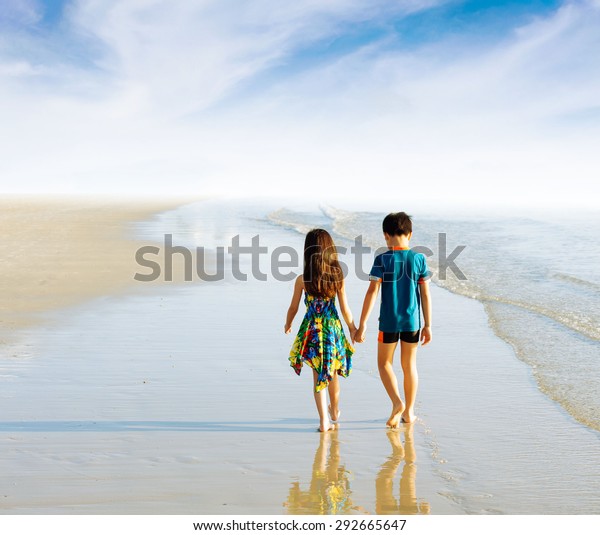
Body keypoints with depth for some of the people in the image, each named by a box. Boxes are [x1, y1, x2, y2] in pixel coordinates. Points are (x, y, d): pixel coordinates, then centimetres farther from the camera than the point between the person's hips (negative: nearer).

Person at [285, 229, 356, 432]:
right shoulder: (337, 276, -10)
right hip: (333, 328, 2)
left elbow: (293, 308, -2)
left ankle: (324, 420, 6)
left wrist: (288, 325, 18)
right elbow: (345, 309, -5)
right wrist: (352, 328, 12)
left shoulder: (302, 280, -12)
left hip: (312, 331, -2)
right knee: (332, 374, 22)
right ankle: (335, 412, 41)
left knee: (318, 376, 8)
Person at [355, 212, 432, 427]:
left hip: (389, 321, -2)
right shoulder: (419, 259, -1)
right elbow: (425, 294, 0)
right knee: (409, 365, 15)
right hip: (413, 321, 3)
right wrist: (427, 325, 7)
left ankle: (397, 401, -6)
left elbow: (372, 292, -13)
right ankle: (409, 411, 21)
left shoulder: (382, 260, -9)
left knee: (384, 363, 14)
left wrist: (362, 325, -10)